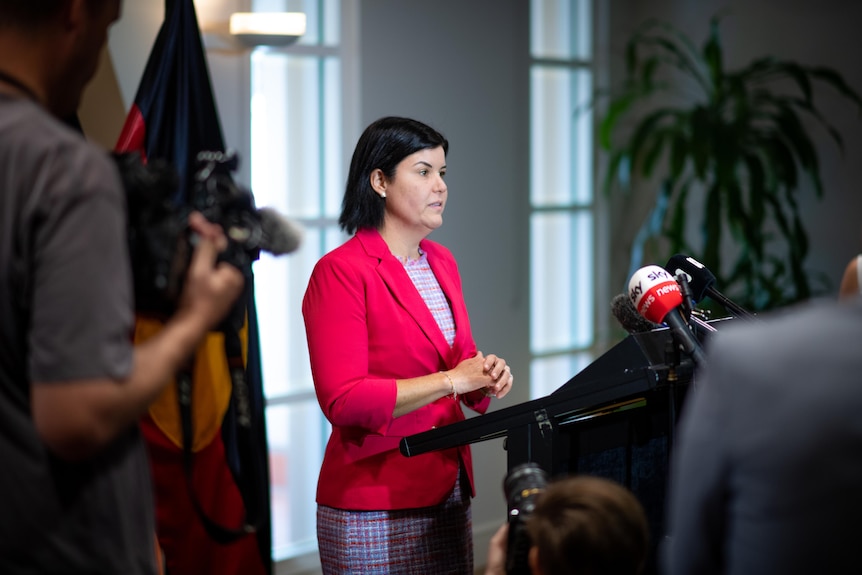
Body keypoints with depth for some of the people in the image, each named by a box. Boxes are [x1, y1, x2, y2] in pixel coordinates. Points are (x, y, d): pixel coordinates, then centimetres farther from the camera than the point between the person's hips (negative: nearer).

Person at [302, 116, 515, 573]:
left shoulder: (441, 262, 12)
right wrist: (450, 380, -19)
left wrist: (485, 377, -2)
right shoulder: (341, 272, -12)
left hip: (448, 494, 7)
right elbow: (343, 400, -19)